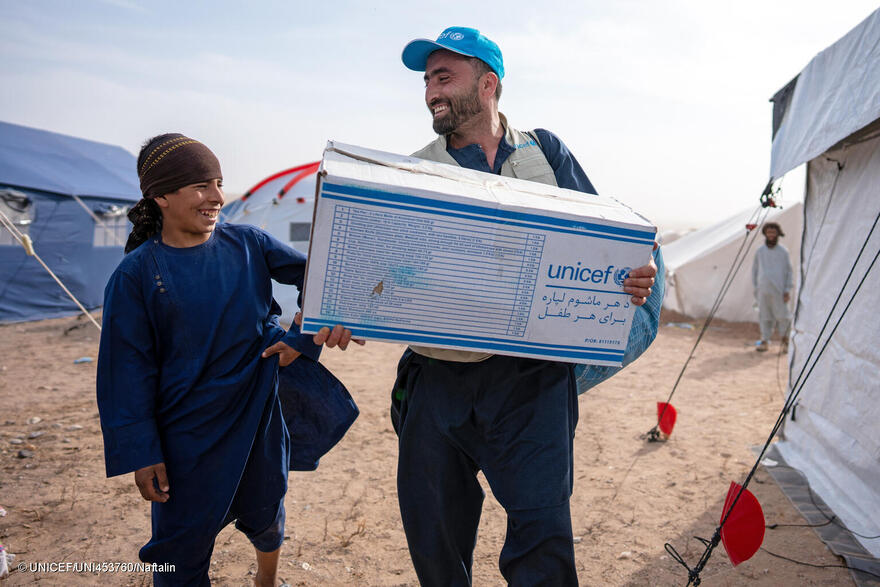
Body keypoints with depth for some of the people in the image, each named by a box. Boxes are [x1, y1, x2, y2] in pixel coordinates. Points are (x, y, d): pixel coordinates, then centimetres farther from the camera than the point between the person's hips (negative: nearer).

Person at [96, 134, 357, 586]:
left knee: (265, 515, 21)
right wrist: (140, 453, -8)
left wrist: (330, 316, -19)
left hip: (260, 415, 3)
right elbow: (129, 369, -7)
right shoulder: (136, 273, -9)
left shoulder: (247, 244, -3)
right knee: (181, 545, 7)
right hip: (190, 432, -3)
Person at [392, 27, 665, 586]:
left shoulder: (545, 152, 9)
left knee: (542, 530, -7)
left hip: (530, 380, -1)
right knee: (433, 536, 12)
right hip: (437, 379, 2)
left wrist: (633, 273, -14)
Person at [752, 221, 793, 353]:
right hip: (763, 289, 2)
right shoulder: (760, 251, 9)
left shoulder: (783, 251, 2)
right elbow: (755, 270, 16)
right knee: (764, 316, 4)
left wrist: (788, 290, -4)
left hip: (778, 289, -2)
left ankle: (785, 339, 20)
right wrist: (755, 287, 10)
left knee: (782, 315, -1)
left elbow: (789, 271, 3)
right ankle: (765, 342, 12)